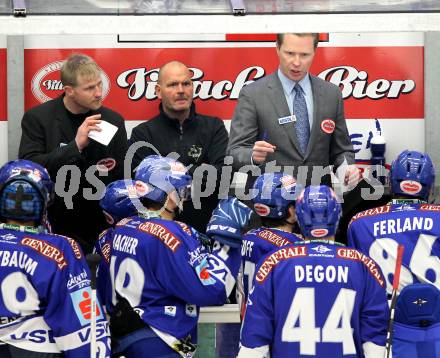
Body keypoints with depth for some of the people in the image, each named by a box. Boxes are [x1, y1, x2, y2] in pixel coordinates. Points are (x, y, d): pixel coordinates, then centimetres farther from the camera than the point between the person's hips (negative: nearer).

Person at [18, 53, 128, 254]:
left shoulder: (113, 121, 4)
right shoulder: (37, 118, -4)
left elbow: (123, 177, 12)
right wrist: (75, 145, -24)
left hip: (100, 230, 2)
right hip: (55, 228, -2)